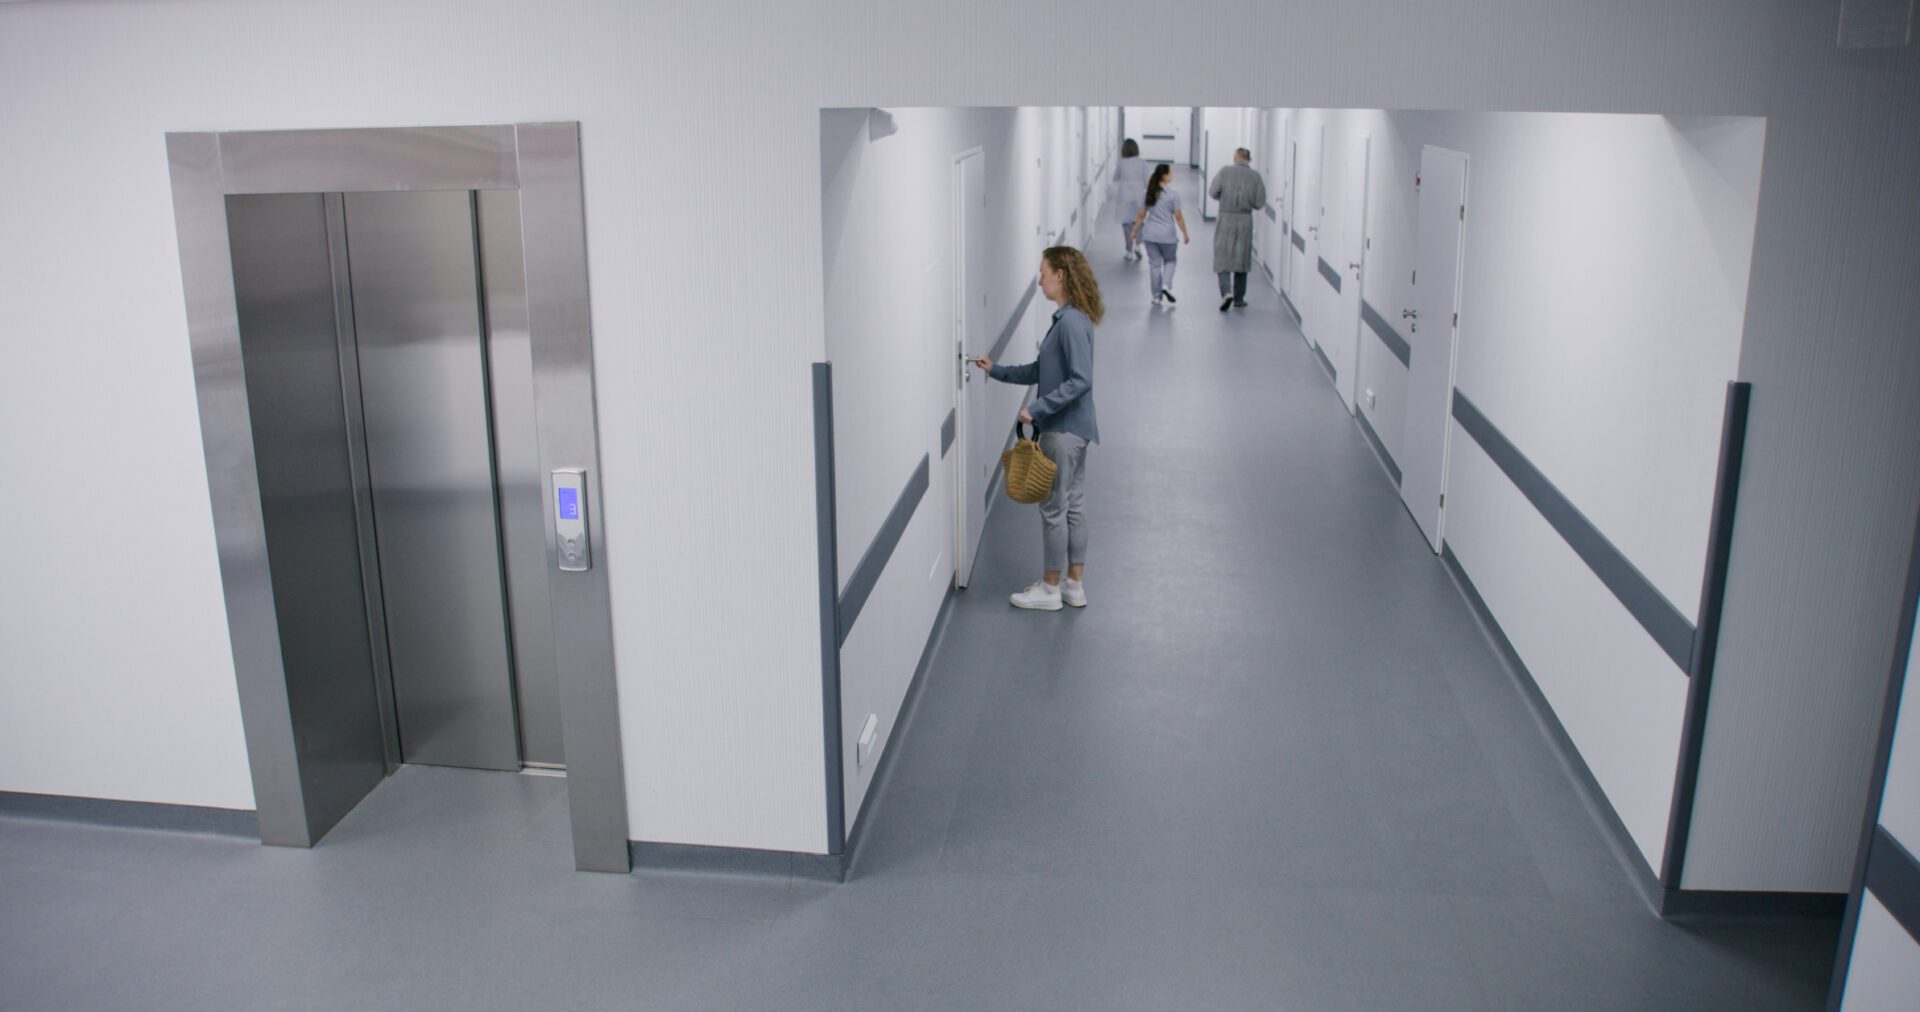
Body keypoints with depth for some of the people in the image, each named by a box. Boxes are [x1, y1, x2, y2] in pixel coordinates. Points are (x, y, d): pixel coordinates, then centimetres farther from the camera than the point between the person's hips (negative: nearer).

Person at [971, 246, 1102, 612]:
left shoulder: (1072, 322, -19)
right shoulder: (1067, 319, 11)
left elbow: (1080, 380, -25)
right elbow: (1039, 371, 18)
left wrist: (1038, 409, -24)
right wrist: (996, 370, 15)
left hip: (1064, 430, -10)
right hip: (1073, 429, 10)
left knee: (1054, 508, 1)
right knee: (1073, 506, 14)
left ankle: (1050, 590, 12)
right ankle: (1074, 585, 23)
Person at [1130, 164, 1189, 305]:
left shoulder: (1147, 193, 2)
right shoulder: (1173, 194, -9)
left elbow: (1141, 215, 5)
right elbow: (1178, 216, -7)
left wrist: (1135, 231, 16)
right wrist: (1185, 234, 2)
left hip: (1149, 235, 3)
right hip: (1167, 235, -3)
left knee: (1155, 264, 10)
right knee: (1170, 260, 17)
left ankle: (1157, 296, 12)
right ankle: (1166, 285, -6)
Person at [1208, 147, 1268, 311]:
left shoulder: (1225, 171, -5)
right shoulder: (1255, 176, -1)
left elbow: (1212, 192, -6)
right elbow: (1259, 203, -3)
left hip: (1225, 219, -2)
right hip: (1245, 221, 2)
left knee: (1222, 258, 3)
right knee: (1241, 259, 13)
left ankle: (1226, 291, -18)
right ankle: (1239, 298, 19)